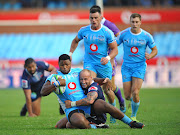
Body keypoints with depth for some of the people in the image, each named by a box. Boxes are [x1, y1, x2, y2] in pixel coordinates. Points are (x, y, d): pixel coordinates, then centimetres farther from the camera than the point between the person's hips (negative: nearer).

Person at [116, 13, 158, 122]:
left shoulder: (147, 36, -5)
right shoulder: (124, 34, -4)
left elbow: (155, 50, 6)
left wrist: (150, 56, -16)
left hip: (140, 66, -1)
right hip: (126, 67, 1)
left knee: (135, 93, -16)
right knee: (127, 96, -1)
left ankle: (133, 116, 6)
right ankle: (133, 100, 38)